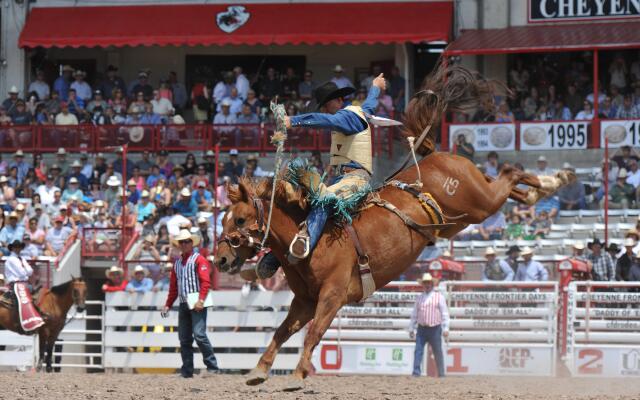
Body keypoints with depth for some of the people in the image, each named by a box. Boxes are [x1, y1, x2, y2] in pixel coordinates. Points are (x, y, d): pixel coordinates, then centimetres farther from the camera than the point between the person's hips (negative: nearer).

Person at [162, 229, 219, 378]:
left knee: (199, 334, -16)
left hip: (197, 305, -7)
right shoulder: (177, 263, 19)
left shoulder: (199, 260, -2)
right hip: (184, 304, 7)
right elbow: (173, 286, 24)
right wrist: (168, 305, 19)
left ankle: (212, 366, -9)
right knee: (184, 338, 6)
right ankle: (187, 370, 10)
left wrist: (201, 300, -22)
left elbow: (205, 282, -12)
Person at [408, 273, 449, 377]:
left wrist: (446, 328, -9)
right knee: (418, 351, -9)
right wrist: (411, 329, 14)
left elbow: (445, 314, -2)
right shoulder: (420, 298, 12)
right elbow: (414, 315, 16)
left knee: (438, 352, 3)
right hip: (421, 329, 3)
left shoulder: (439, 297, 1)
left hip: (434, 329, -3)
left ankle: (441, 374, 13)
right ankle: (416, 372, -13)